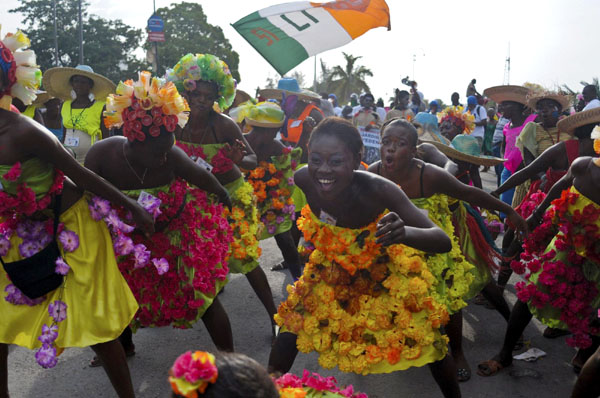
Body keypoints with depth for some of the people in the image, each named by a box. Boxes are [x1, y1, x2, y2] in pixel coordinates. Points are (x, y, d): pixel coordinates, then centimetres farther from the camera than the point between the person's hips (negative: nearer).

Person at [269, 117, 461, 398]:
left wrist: (405, 232, -65)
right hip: (332, 266, 3)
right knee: (293, 323, 3)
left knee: (427, 340, 1)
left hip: (385, 270, -2)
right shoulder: (303, 179, -30)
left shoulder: (377, 190, -40)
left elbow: (443, 241, -45)